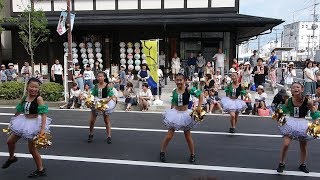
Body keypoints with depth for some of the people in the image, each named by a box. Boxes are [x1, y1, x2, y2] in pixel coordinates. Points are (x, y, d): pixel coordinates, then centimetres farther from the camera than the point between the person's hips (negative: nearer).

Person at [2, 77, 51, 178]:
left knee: (32, 148, 0)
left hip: (34, 124, -7)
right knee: (10, 141, 19)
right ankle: (11, 158, 50)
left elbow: (43, 113, -25)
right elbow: (19, 111, 12)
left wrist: (43, 128, -33)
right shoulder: (24, 98, 0)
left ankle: (41, 170, 15)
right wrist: (13, 122, 21)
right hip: (24, 122, 7)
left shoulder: (38, 99, -19)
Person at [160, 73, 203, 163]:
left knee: (188, 136, 11)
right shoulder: (174, 91, -3)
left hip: (185, 115, -2)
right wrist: (171, 113, 11)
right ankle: (162, 152, 23)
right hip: (175, 114, 2)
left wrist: (199, 107, -18)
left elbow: (200, 95, -11)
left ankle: (192, 155, 29)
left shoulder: (188, 90, -14)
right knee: (169, 136, 4)